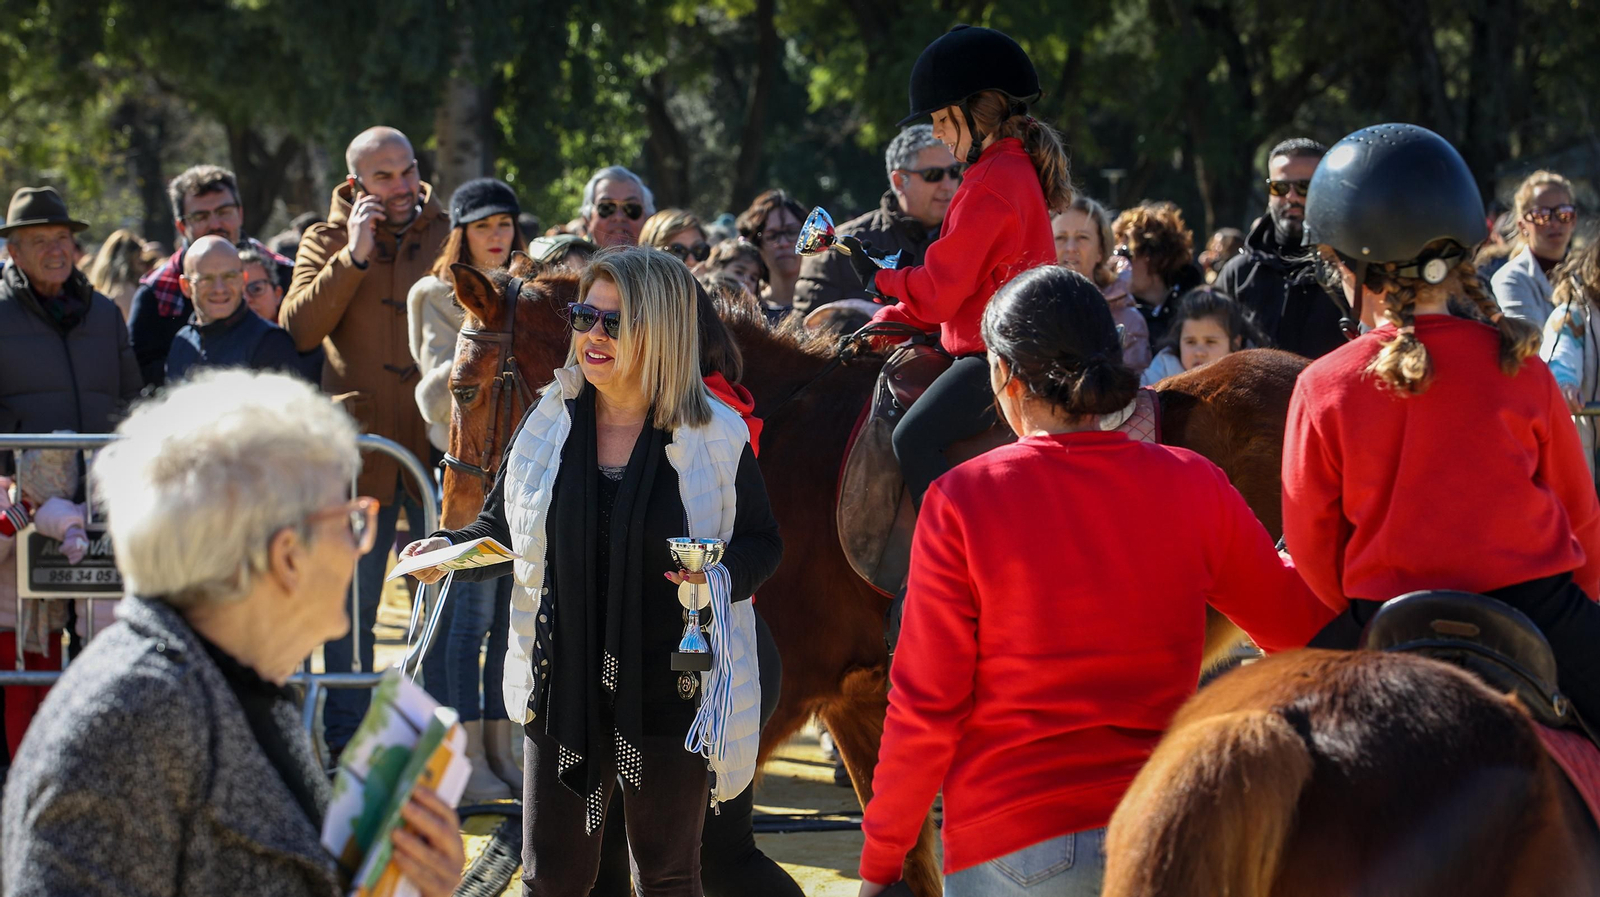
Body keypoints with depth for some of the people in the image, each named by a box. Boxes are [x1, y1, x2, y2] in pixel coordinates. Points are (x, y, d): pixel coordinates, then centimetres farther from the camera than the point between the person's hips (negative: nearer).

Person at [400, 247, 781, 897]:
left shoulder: (716, 436, -5)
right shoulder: (549, 422, 3)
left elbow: (762, 543, 2)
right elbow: (502, 530, 11)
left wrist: (726, 573, -20)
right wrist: (450, 552, -9)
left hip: (672, 690, -2)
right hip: (563, 689, 2)